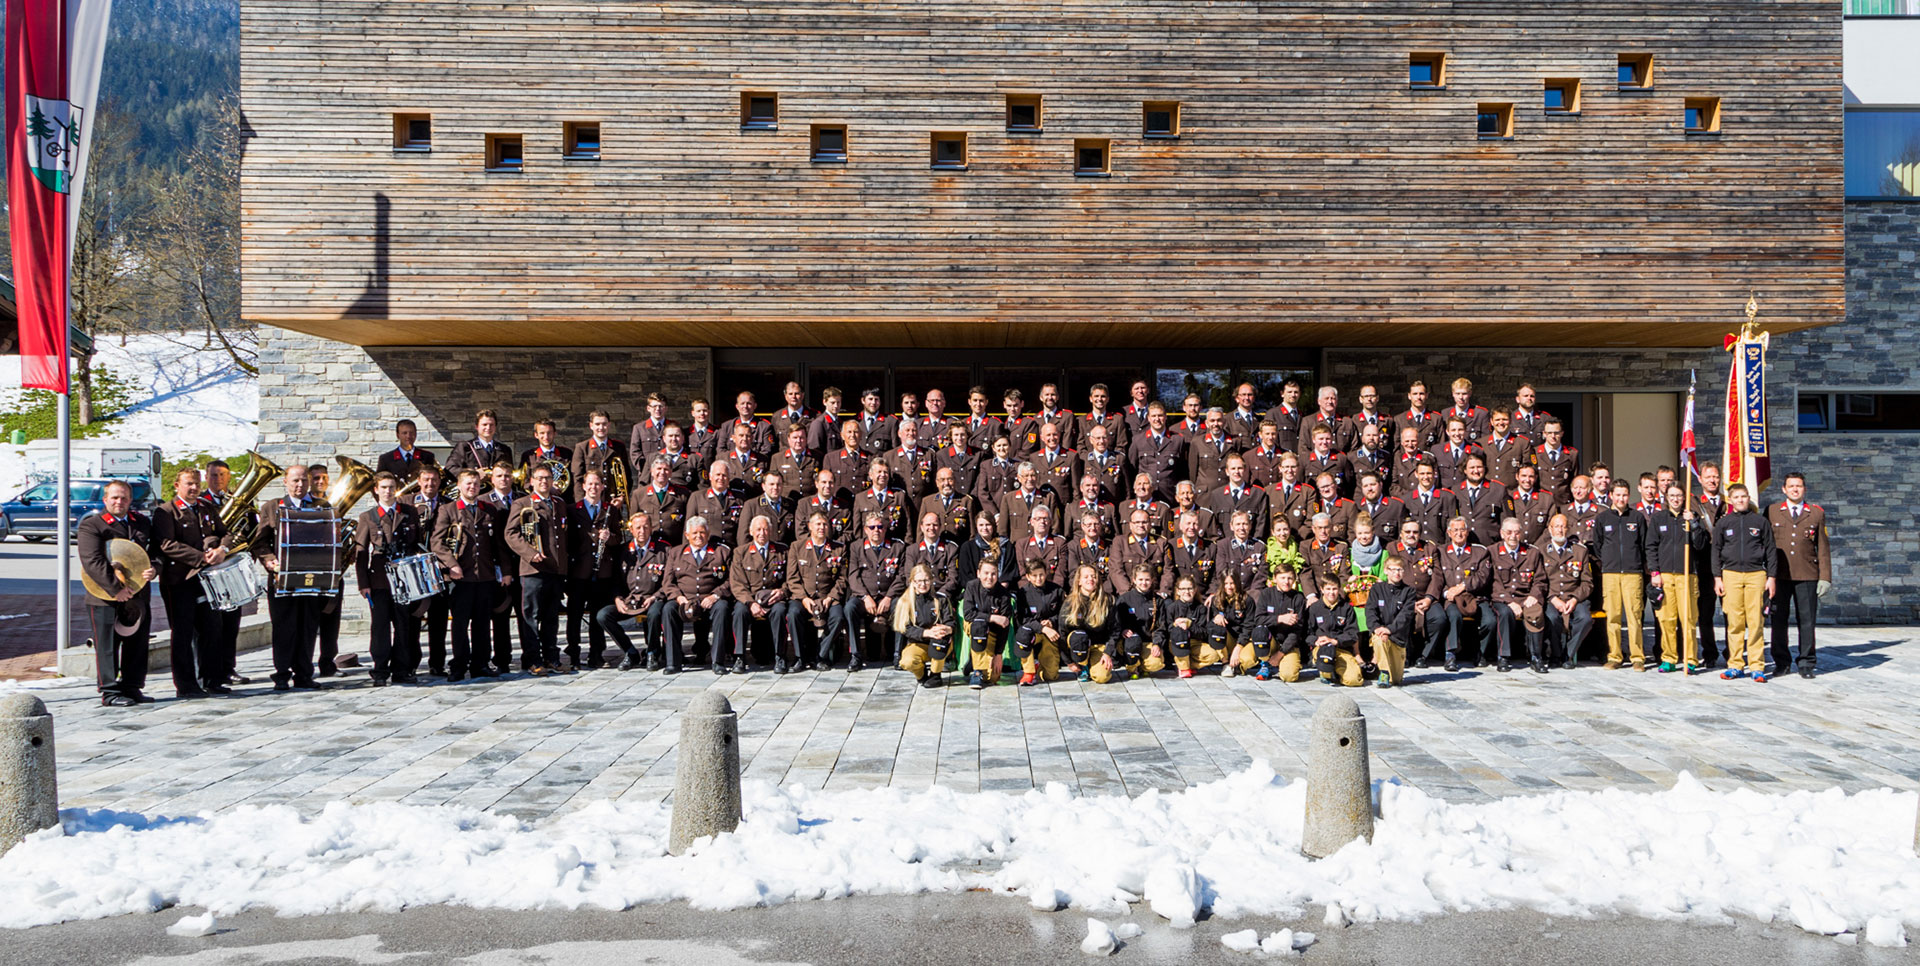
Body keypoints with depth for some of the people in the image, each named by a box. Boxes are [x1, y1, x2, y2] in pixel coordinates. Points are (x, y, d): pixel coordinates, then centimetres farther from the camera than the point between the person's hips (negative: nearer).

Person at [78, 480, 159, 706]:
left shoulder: (142, 522, 12)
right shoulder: (90, 524, -6)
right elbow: (92, 561, -16)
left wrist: (154, 570, -10)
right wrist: (116, 588, -22)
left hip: (139, 596, 5)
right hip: (105, 597, -5)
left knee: (137, 644, 10)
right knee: (107, 646, 1)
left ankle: (132, 688, 20)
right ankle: (110, 692, 8)